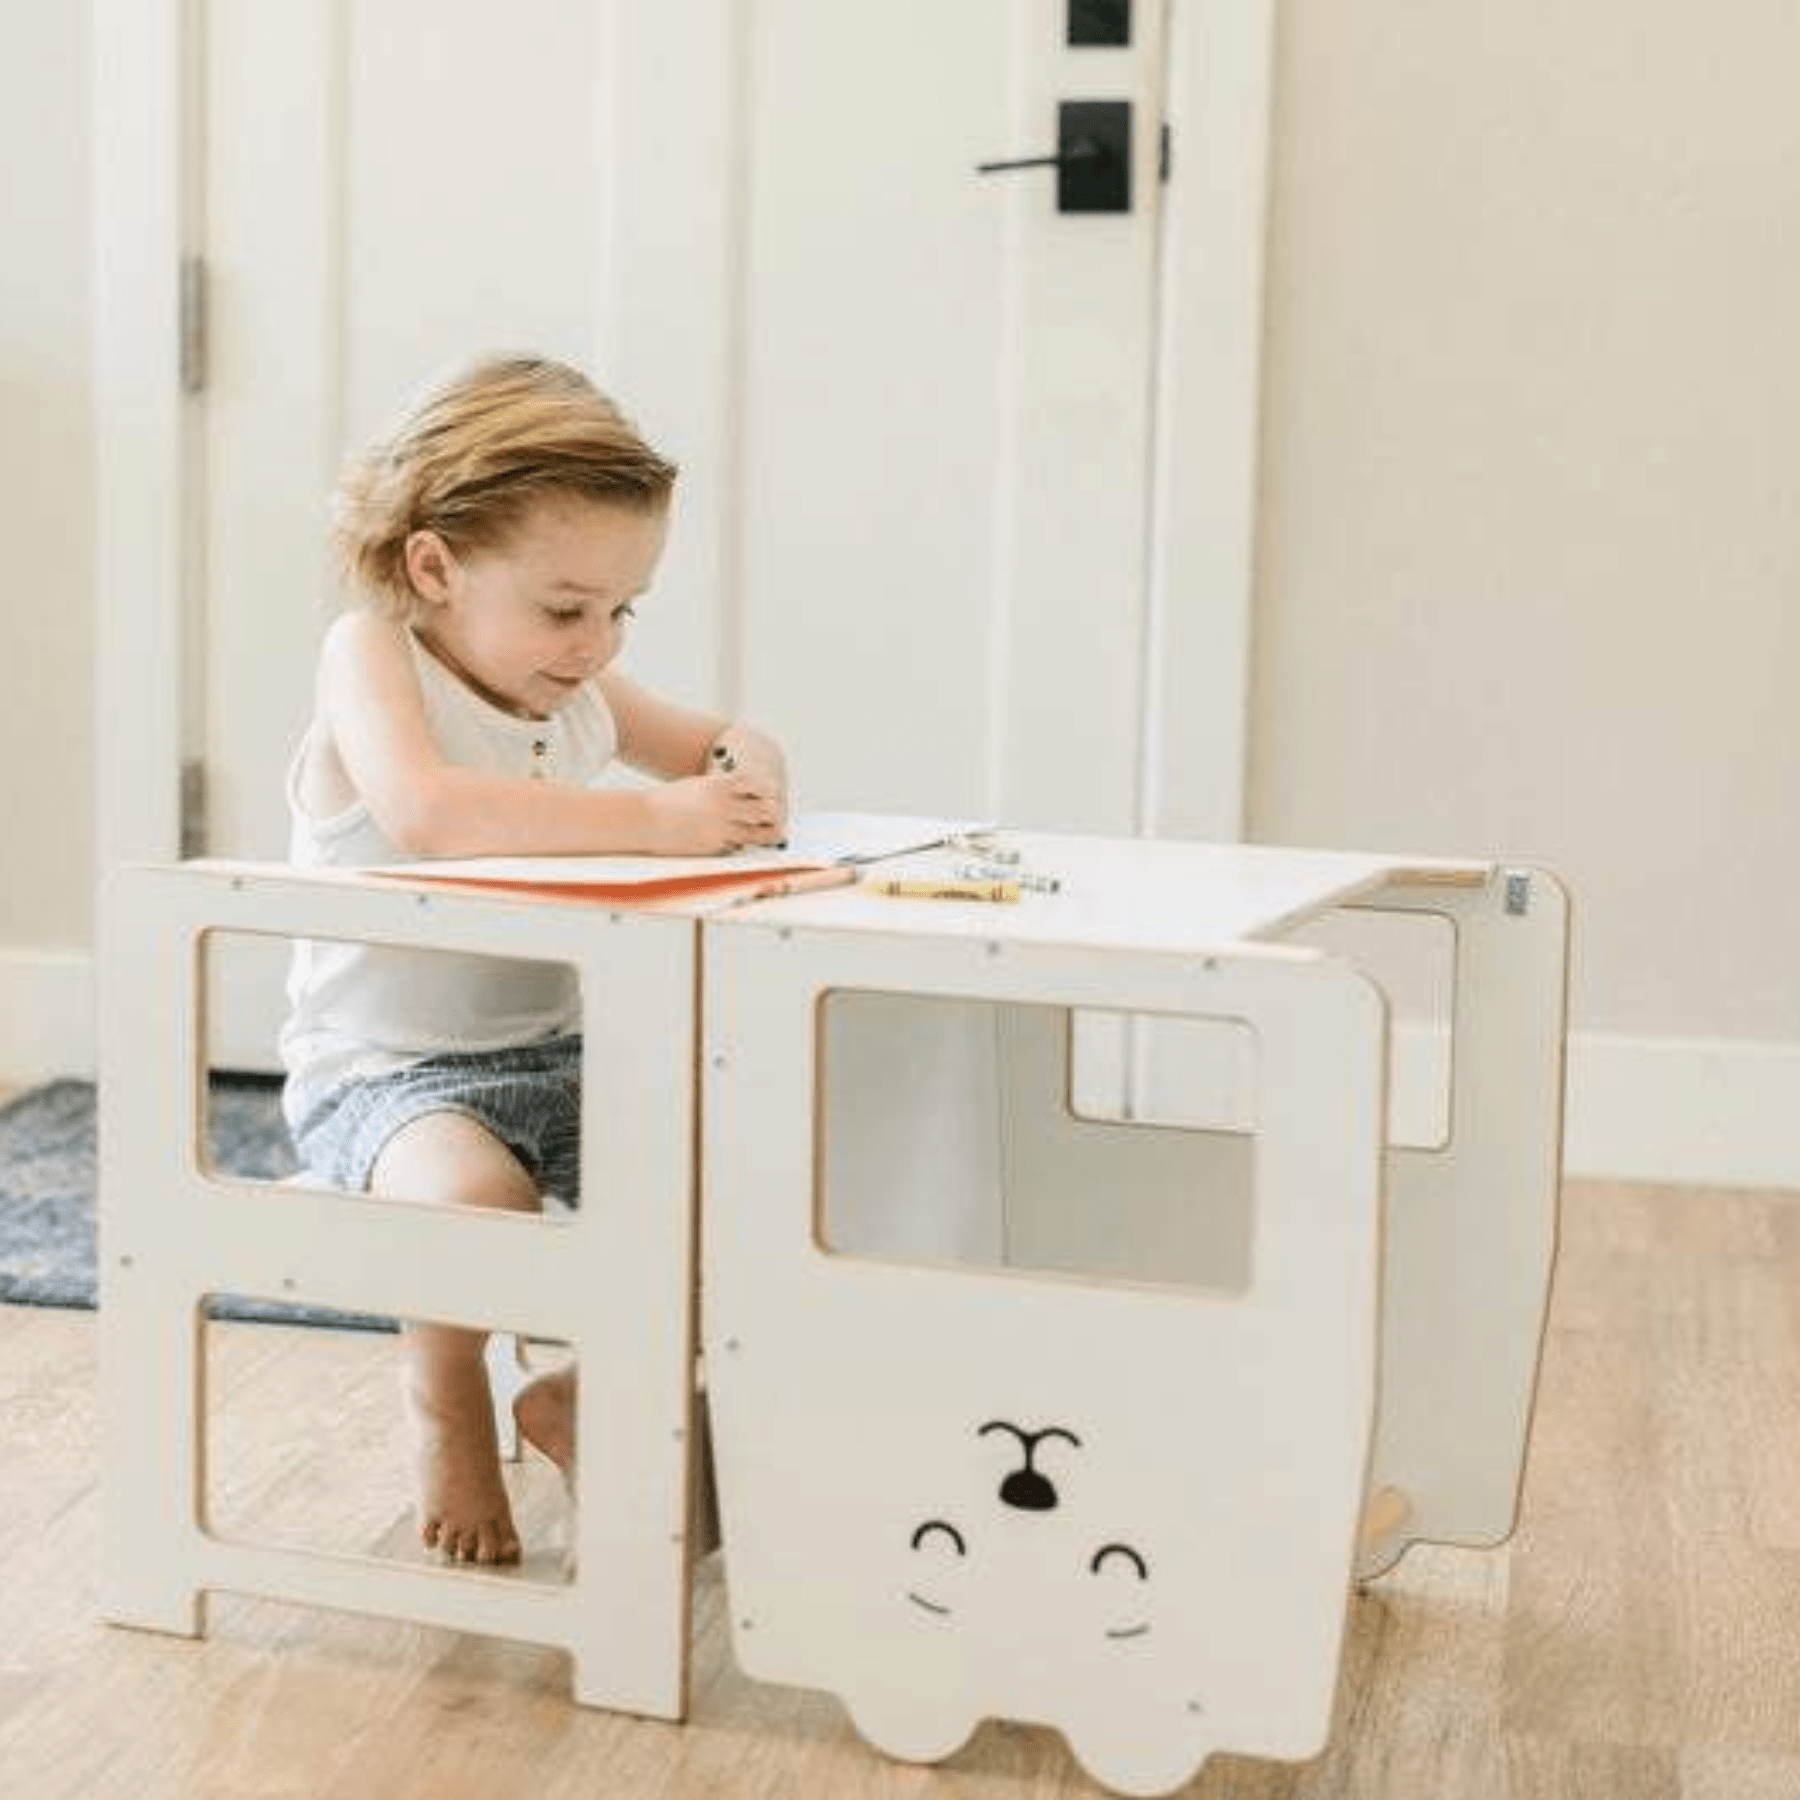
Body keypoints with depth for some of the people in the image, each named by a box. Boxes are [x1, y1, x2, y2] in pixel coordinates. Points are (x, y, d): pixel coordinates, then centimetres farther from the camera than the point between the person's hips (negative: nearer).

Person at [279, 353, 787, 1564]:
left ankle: (592, 1387, 14)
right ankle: (449, 1406, -2)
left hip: (551, 1053, 7)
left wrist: (750, 767, -7)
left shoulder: (580, 689, 7)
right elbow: (425, 811, -35)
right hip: (382, 1067, -7)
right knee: (476, 1193, -36)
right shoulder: (372, 650, -14)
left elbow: (714, 745, 20)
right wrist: (652, 819, -36)